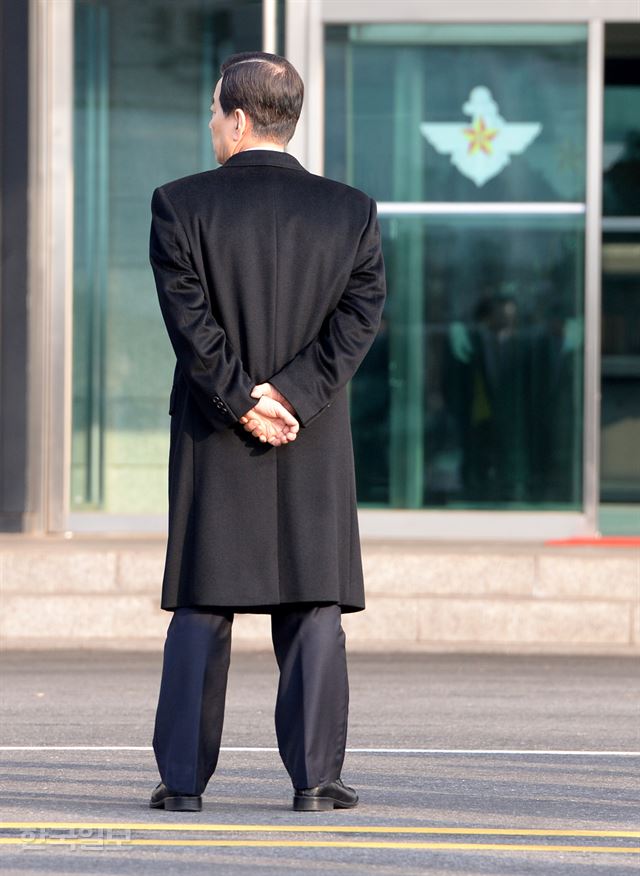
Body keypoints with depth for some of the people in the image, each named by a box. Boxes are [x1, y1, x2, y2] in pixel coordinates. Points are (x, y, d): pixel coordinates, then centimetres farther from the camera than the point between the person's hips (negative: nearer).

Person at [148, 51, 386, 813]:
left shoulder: (181, 205, -5)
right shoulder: (351, 212, 1)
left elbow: (191, 319, -11)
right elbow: (360, 314, -6)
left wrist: (242, 404, -9)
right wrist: (291, 396, -11)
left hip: (213, 440, -1)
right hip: (315, 446, 1)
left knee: (201, 613, 5)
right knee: (313, 609, 4)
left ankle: (184, 777, 4)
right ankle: (314, 777, -1)